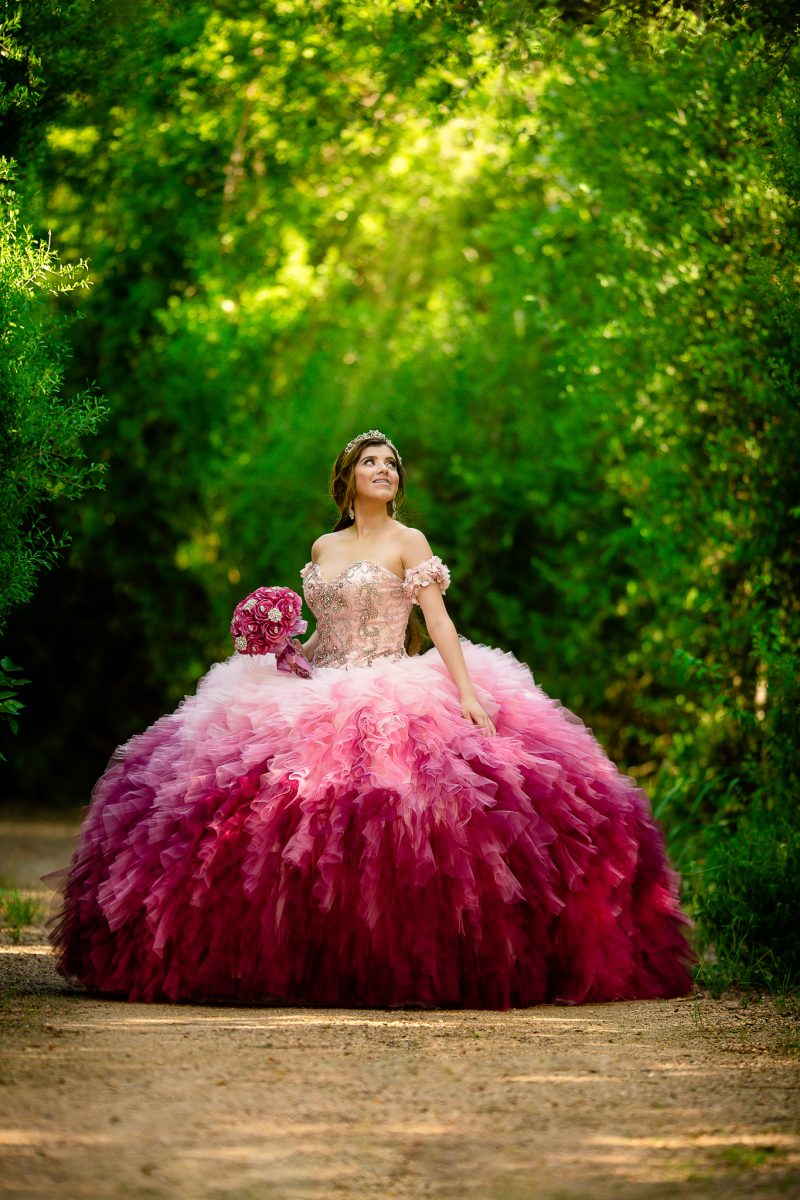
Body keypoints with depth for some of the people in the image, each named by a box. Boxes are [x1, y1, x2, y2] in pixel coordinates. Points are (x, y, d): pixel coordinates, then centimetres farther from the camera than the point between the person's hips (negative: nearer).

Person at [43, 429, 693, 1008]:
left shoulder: (408, 543, 3)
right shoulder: (323, 548, 18)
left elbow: (438, 622, -6)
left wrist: (467, 691, -19)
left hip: (394, 699, -5)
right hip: (324, 698, 5)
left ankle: (394, 962, -15)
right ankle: (319, 962, -6)